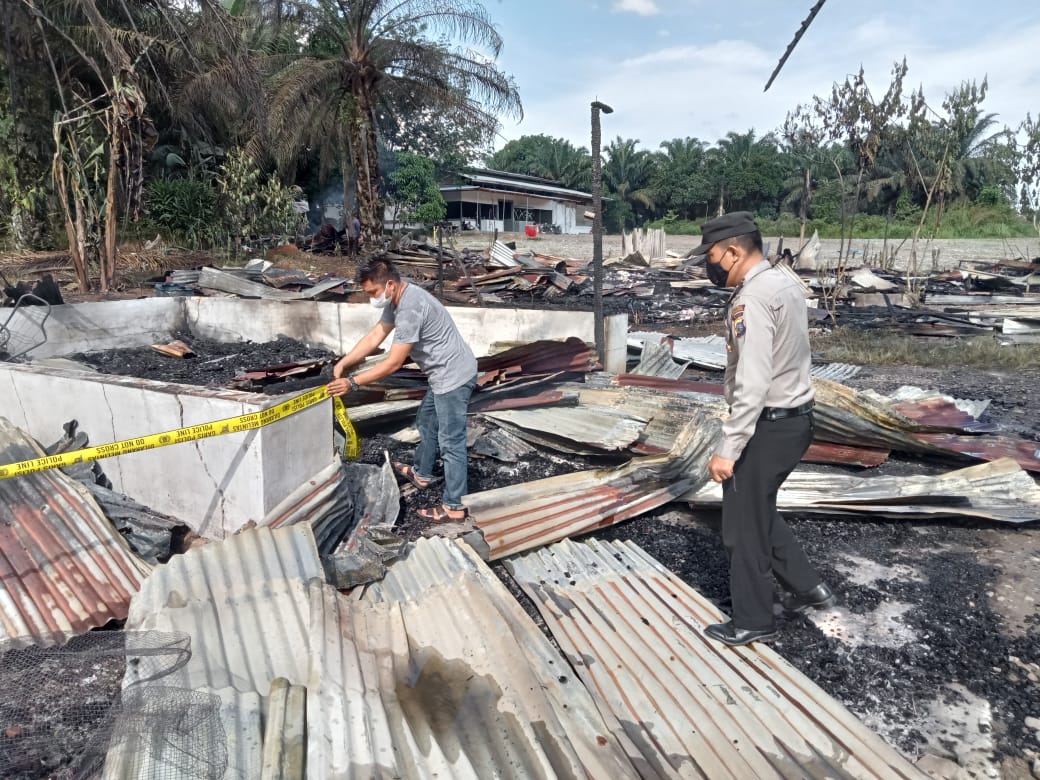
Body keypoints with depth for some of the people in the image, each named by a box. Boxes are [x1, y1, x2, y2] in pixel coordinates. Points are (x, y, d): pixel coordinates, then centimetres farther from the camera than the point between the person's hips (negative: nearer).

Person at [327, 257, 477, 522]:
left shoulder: (410, 308, -28)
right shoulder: (396, 299, 4)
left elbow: (393, 363, -25)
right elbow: (374, 337, 8)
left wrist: (353, 382, -19)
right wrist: (343, 363, -2)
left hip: (453, 377, -11)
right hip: (445, 373, 11)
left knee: (450, 442, -2)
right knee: (426, 423, 27)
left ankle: (454, 506, 9)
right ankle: (421, 473, 47)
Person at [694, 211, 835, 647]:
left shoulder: (752, 298, -22)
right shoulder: (785, 284, 9)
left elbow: (752, 385, -26)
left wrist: (728, 449, -23)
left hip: (768, 425, -10)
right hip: (795, 417, 10)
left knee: (744, 527, 6)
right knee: (759, 512, 25)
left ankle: (752, 623, 21)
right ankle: (807, 587, 33)